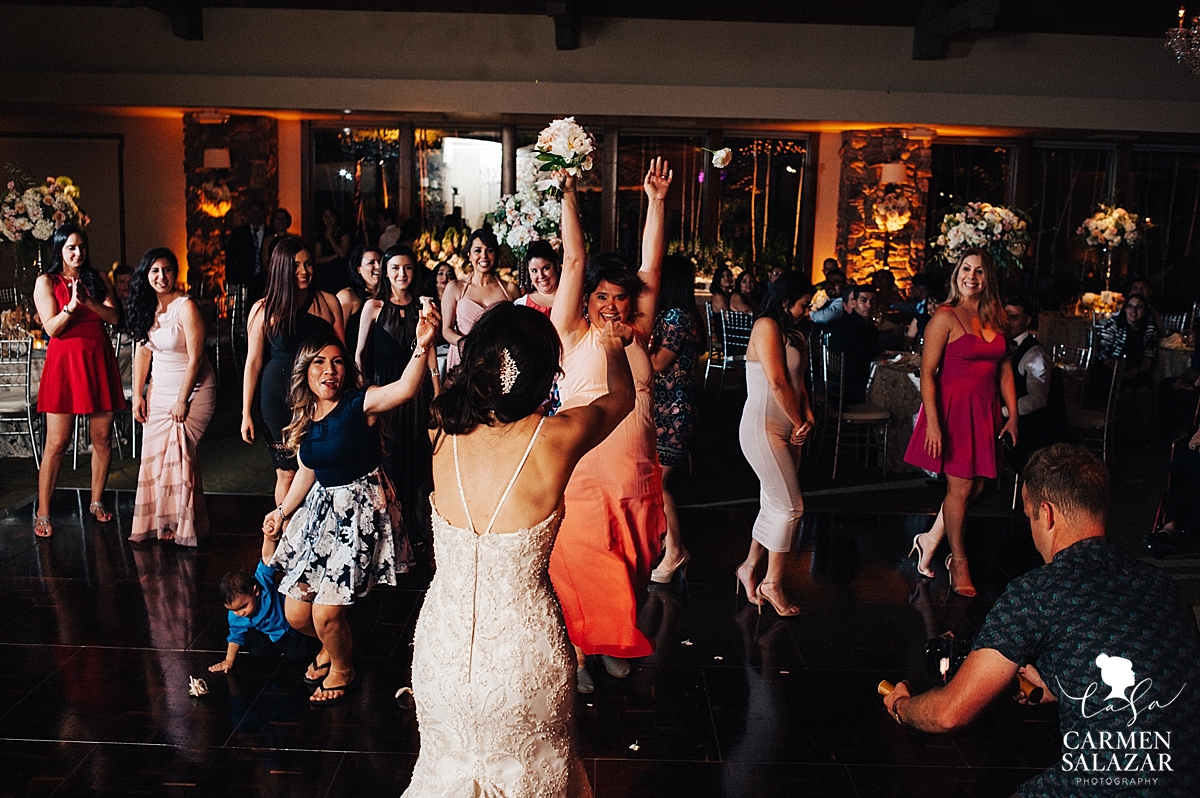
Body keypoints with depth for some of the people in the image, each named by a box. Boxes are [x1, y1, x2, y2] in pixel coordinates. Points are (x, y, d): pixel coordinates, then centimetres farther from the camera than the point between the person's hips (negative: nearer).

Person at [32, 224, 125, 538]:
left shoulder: (96, 278, 12)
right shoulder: (46, 281, 2)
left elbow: (114, 317, 0)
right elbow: (51, 328, -7)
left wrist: (88, 301, -16)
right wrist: (71, 306, -23)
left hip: (98, 361, 4)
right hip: (65, 362, -4)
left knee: (103, 438, 6)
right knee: (56, 443, -5)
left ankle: (96, 502, 22)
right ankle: (42, 514, 3)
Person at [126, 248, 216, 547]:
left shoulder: (186, 307, -16)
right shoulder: (147, 307, 5)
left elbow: (195, 358, -17)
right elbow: (142, 351, 9)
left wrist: (182, 400, -17)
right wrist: (138, 394, 4)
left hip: (192, 388, -7)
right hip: (160, 388, 7)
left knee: (175, 452, -12)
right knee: (155, 453, 3)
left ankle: (182, 524, 1)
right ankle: (160, 522, 13)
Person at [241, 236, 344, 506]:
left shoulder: (328, 302, 3)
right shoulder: (264, 309, 0)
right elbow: (253, 362, 2)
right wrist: (246, 414, 1)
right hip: (279, 396, -1)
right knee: (287, 472, 4)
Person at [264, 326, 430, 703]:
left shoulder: (359, 403, -14)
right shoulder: (303, 419, 5)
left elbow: (405, 389, -35)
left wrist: (423, 346, -51)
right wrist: (283, 511, 26)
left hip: (361, 510, -7)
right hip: (322, 510, 7)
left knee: (326, 613, -8)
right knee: (295, 612, 9)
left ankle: (343, 669, 25)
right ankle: (329, 646, 44)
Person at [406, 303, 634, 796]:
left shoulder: (443, 431, -10)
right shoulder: (557, 438, -18)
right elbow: (621, 395, 4)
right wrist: (612, 345, 25)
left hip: (442, 649, 3)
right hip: (523, 654, -2)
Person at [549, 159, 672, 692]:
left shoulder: (637, 334, 7)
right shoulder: (575, 336, -2)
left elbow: (651, 268, 3)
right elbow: (573, 261, -7)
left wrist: (657, 202, 0)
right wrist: (568, 197, -9)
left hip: (637, 478, 4)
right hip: (584, 478, -4)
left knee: (627, 574, 16)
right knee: (581, 573, 5)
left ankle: (613, 645, 36)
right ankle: (578, 652, 24)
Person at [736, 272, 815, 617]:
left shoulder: (791, 333, 17)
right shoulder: (767, 326, -11)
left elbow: (798, 382, 15)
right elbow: (777, 384, -17)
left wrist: (807, 417, -2)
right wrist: (799, 423, -7)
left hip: (787, 430, 9)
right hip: (763, 429, -9)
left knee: (774, 506, 12)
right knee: (791, 507, -7)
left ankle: (750, 568, 27)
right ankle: (773, 583, 6)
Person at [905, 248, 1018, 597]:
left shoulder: (995, 318, 9)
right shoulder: (946, 316, -10)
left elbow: (1005, 369, 13)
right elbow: (927, 372, -14)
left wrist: (1012, 414, 8)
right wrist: (932, 423, -20)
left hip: (985, 410, 6)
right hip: (953, 407, -6)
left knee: (976, 485, 9)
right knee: (960, 486, -1)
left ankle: (931, 539, 28)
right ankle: (958, 562, 16)